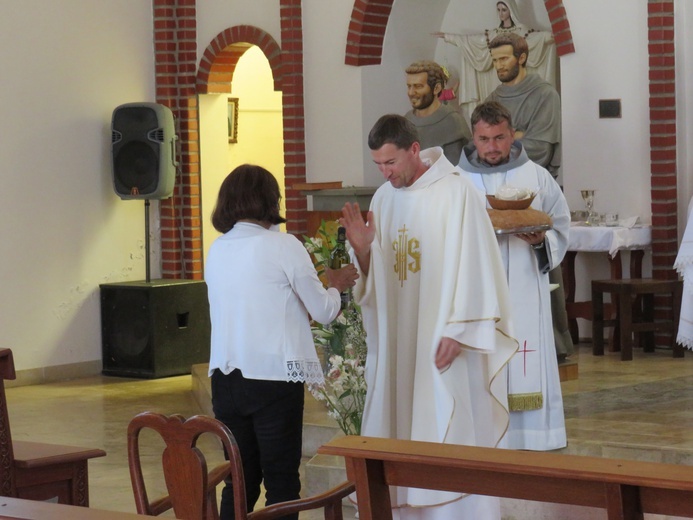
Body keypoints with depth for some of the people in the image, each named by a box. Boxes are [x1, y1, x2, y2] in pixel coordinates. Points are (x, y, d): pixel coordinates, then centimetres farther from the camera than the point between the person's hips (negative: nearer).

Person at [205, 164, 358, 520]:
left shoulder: (216, 250, 7)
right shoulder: (283, 247, -8)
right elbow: (324, 312, -2)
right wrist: (336, 286, 20)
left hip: (226, 377, 5)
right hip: (273, 378, -5)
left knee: (240, 479, 12)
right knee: (281, 481, 2)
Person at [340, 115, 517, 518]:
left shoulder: (456, 193, -10)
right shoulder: (383, 199, 9)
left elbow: (474, 265, -12)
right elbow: (376, 278, 14)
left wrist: (457, 331, -16)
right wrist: (363, 249, -7)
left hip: (442, 342, -6)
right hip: (397, 344, 6)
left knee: (451, 437, -3)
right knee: (404, 437, 7)